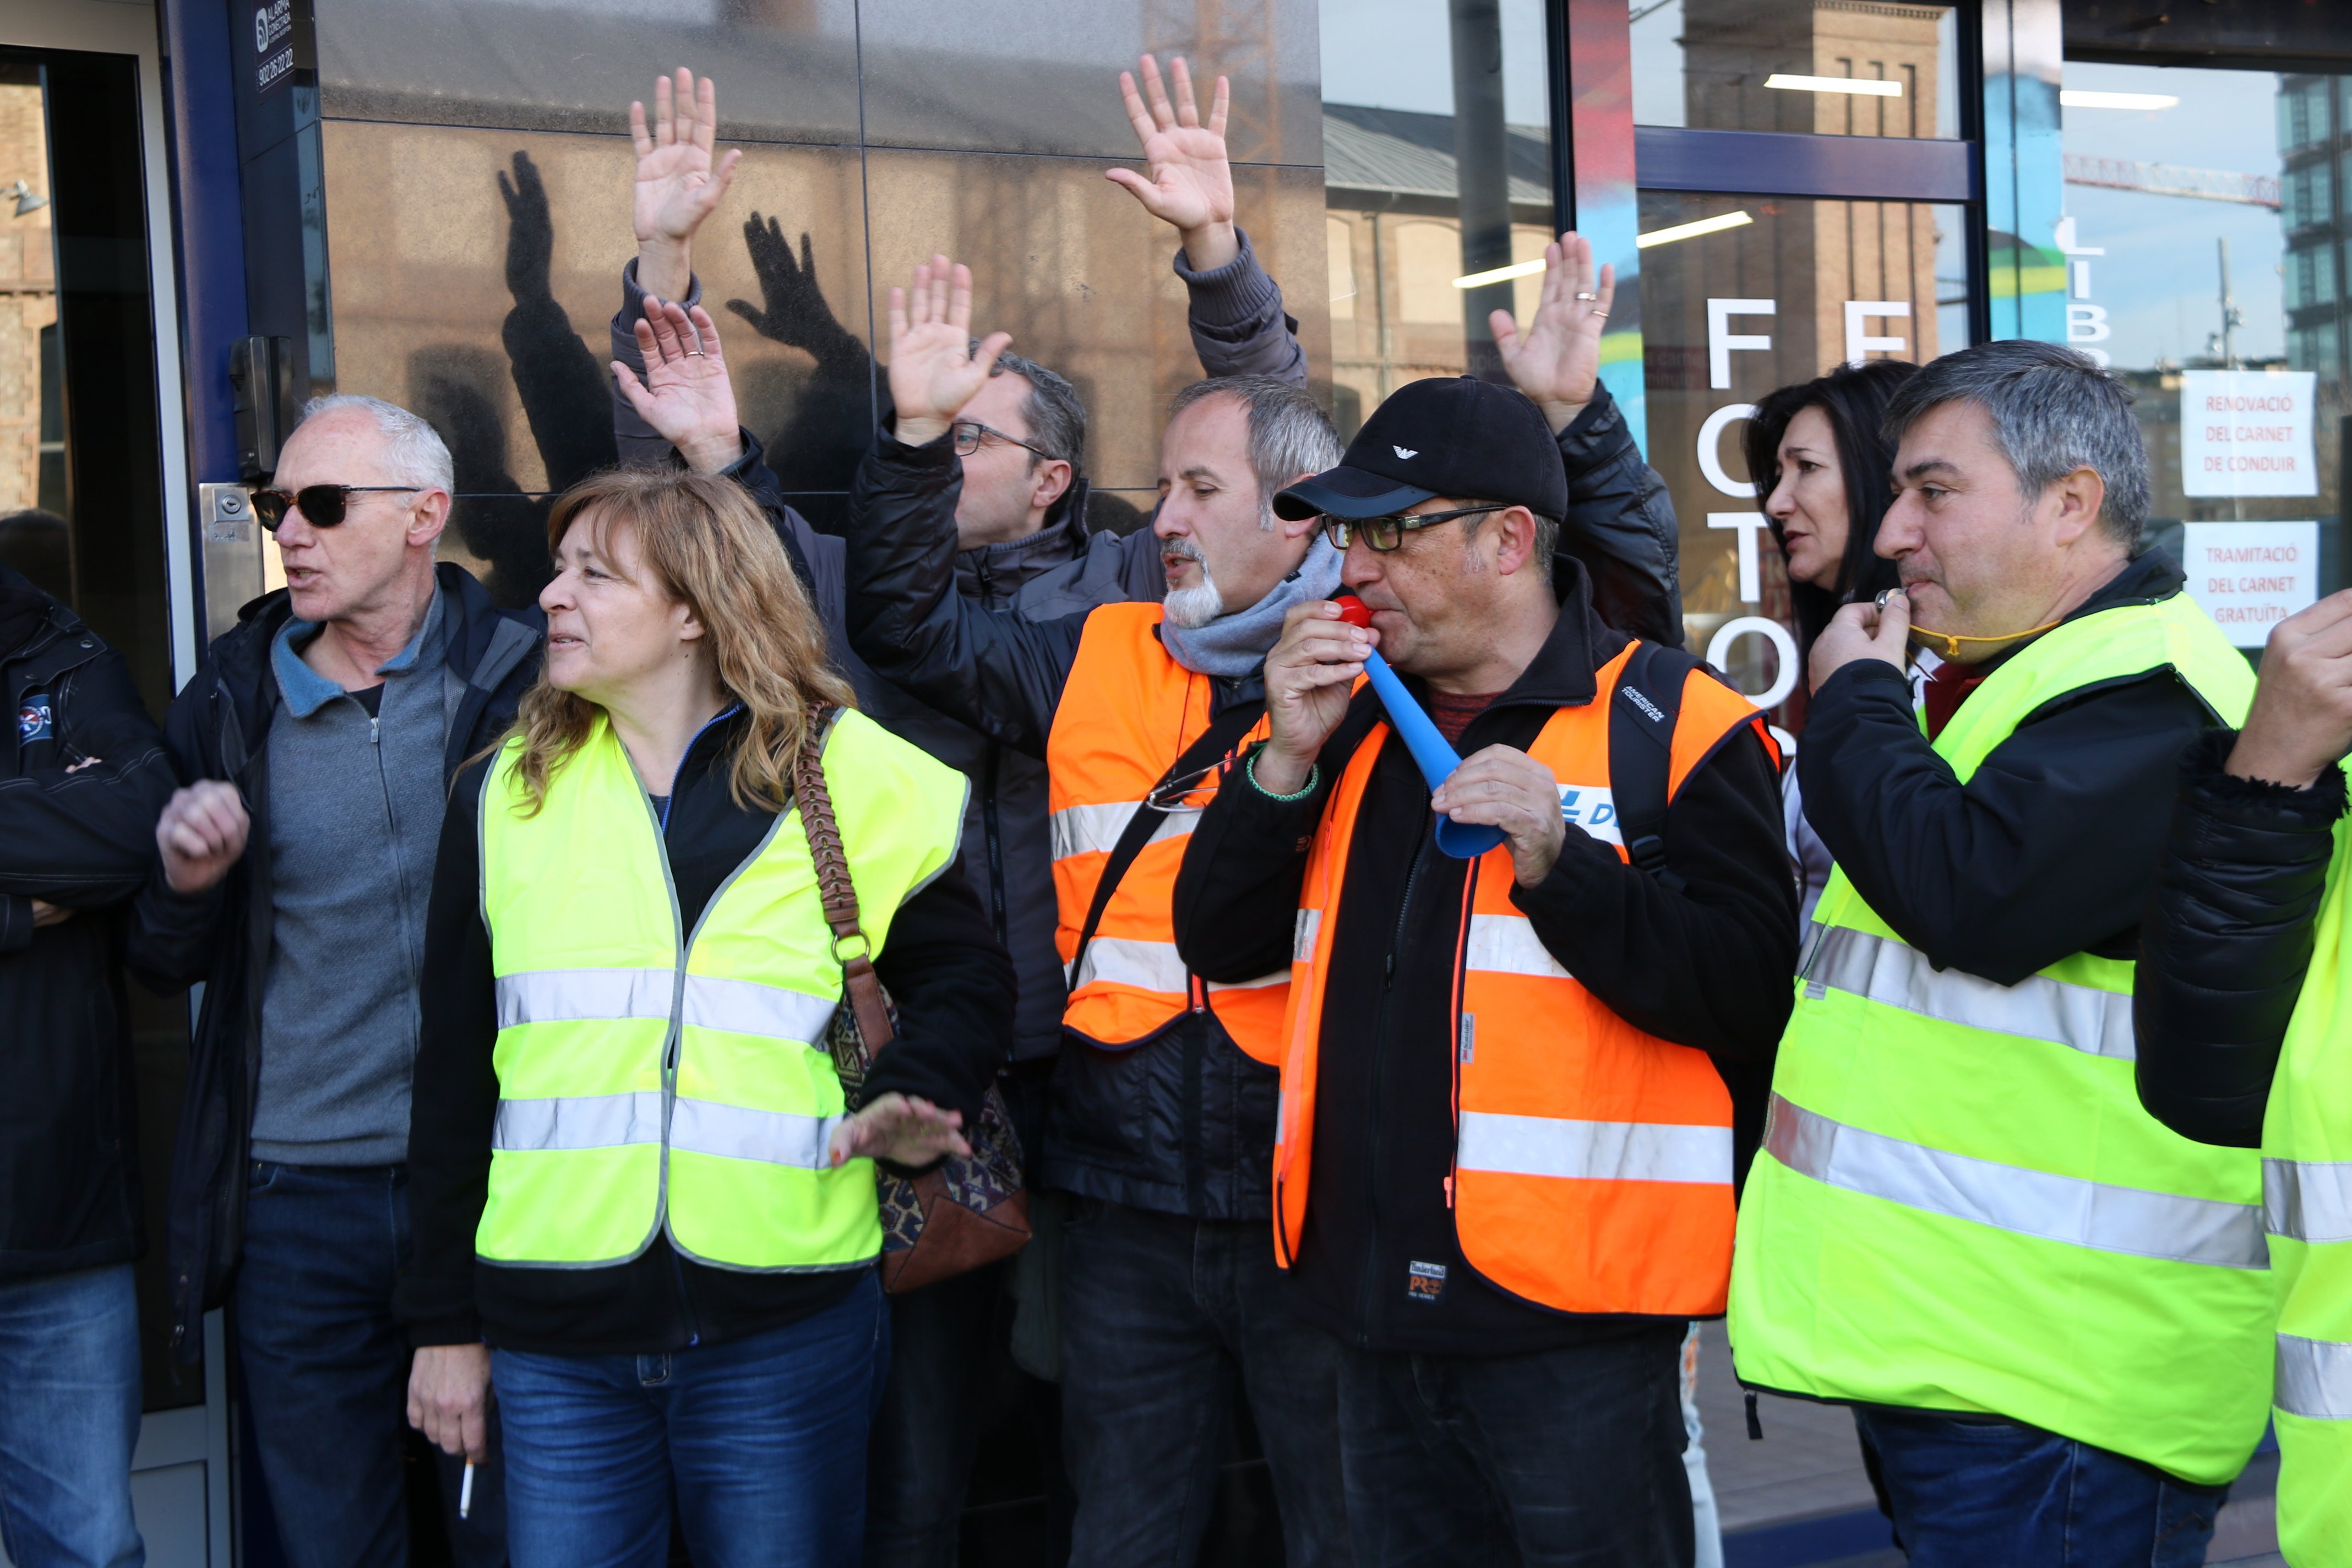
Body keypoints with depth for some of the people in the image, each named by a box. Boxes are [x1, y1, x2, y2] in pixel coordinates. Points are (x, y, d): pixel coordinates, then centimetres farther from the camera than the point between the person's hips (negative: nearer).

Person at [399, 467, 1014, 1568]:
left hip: (783, 1326, -2)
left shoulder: (844, 781, 0)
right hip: (554, 1333, 2)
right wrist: (447, 1320, 10)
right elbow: (457, 1072, 11)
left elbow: (963, 974, 11)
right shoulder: (508, 793, 8)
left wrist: (911, 1100, -9)